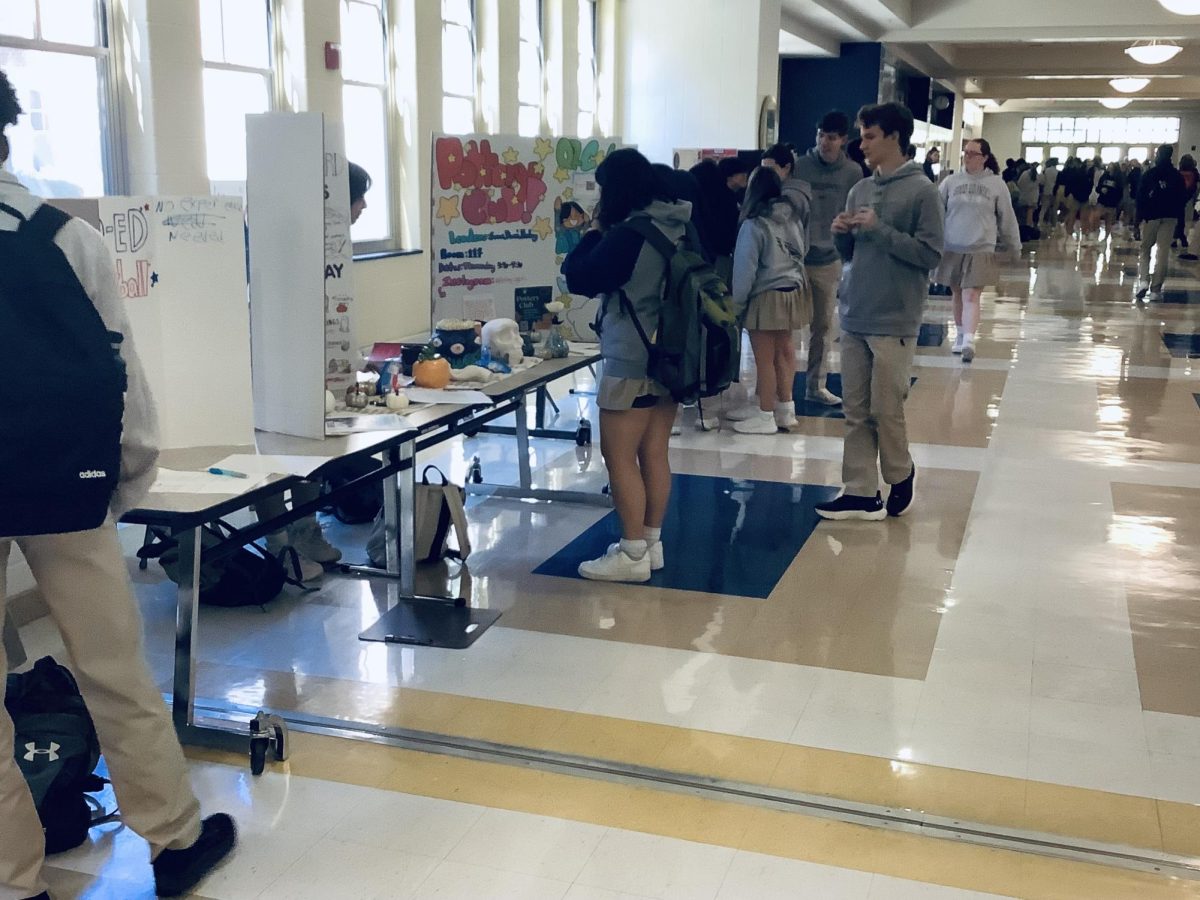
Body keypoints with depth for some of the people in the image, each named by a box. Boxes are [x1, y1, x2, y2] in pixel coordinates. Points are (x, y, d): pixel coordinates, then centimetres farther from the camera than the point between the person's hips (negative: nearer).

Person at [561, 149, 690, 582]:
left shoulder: (628, 235, -19)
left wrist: (594, 233, 0)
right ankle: (651, 543, 23)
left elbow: (578, 278, -11)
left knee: (619, 457, 0)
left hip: (631, 361, -9)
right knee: (655, 454, 14)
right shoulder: (679, 226, 7)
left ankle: (632, 554, 4)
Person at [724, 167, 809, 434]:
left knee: (765, 359, 2)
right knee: (782, 352, 15)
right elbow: (800, 254, 9)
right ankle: (783, 408, 23)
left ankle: (766, 417, 10)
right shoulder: (792, 218, 5)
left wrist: (737, 303, -2)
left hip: (766, 297, -7)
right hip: (792, 292, 7)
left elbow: (745, 268, -11)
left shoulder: (754, 225, -14)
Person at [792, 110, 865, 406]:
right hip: (796, 256, -2)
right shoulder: (799, 166, -5)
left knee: (823, 325, 10)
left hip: (830, 259, 3)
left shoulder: (853, 173, 0)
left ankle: (816, 385, 20)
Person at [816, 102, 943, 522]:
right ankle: (861, 493, 14)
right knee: (856, 411, 7)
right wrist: (842, 234, -4)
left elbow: (930, 254, -13)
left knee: (885, 409, 0)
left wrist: (879, 230, -18)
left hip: (894, 321, -6)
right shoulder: (860, 189, 12)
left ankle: (902, 477, 23)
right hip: (854, 317, 6)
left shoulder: (921, 191, -7)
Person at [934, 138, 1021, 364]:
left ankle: (968, 342, -19)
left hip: (980, 250, -3)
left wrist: (1012, 245, 12)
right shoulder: (952, 181, 4)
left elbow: (1006, 218, 6)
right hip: (952, 248, 3)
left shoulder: (996, 184, 0)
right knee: (957, 294, 13)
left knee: (971, 296, -11)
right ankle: (960, 335, 28)